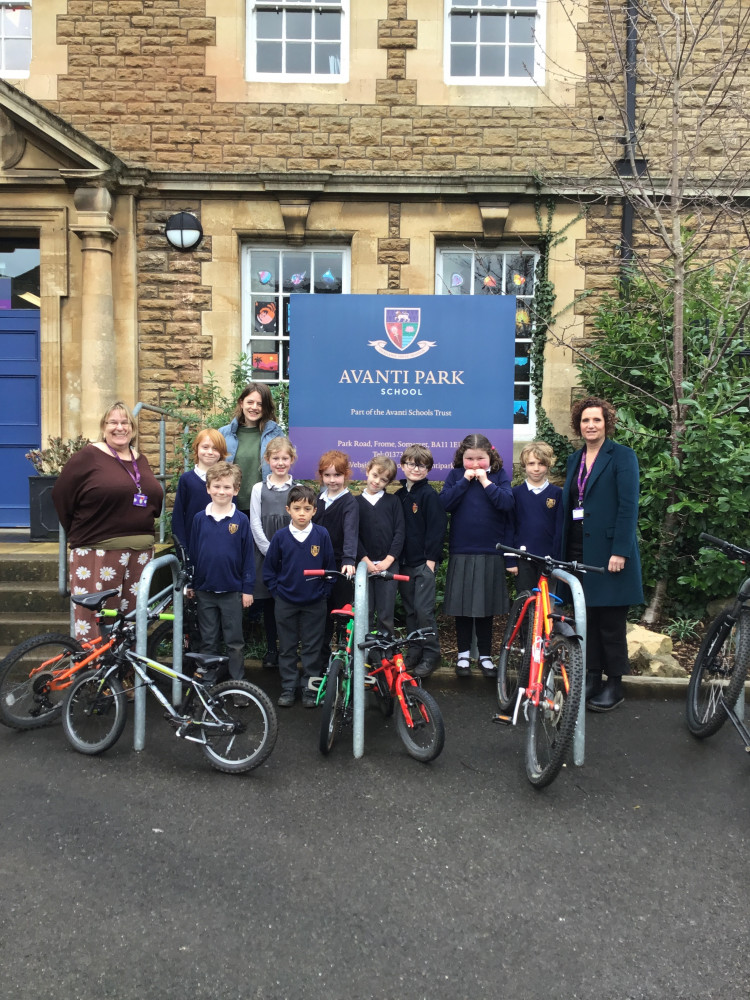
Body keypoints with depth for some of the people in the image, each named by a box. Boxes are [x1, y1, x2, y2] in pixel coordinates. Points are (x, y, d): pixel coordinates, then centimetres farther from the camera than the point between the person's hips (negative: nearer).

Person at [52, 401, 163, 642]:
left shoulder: (140, 460, 15)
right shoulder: (87, 457, -3)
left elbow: (155, 500, 22)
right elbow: (61, 496, -2)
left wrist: (139, 531, 10)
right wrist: (81, 534, 3)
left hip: (140, 553, 6)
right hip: (97, 553, -5)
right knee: (94, 621, -6)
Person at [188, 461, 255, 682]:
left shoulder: (241, 520, -6)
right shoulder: (199, 519, -1)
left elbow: (248, 556, -3)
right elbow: (192, 553, 5)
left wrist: (248, 589, -4)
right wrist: (189, 584, 6)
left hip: (232, 592, -2)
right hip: (204, 591, 2)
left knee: (234, 641, 8)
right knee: (208, 641, 14)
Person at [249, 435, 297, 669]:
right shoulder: (259, 489, 6)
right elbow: (255, 524, 1)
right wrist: (271, 552, -8)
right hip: (265, 554, 1)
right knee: (268, 603, 7)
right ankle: (271, 649, 20)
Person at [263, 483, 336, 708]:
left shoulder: (322, 535, -7)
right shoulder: (280, 537, -5)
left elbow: (330, 566, 2)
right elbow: (269, 568, 4)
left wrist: (324, 591, -2)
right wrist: (276, 591, -1)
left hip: (314, 603, -1)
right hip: (285, 603, 1)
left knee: (311, 647, 8)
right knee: (287, 647, 11)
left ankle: (310, 688, 21)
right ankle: (288, 688, 23)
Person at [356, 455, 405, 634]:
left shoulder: (393, 502, 6)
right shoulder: (356, 502, 7)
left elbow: (399, 532, 0)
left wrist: (388, 560, -8)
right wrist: (366, 560, -7)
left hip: (388, 564, 0)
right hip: (364, 564, 1)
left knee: (386, 613, 2)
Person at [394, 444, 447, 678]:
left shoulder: (429, 495, -7)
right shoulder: (399, 495, 10)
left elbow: (437, 528, -11)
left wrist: (431, 559, -14)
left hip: (424, 562, -6)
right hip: (404, 562, 6)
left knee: (424, 609, -6)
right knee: (410, 609, 12)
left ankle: (431, 655, 7)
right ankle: (415, 650, 22)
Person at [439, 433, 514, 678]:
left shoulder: (499, 475, 3)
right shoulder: (455, 475, 5)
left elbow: (507, 503, -12)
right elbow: (445, 503, -9)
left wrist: (485, 481, -14)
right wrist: (465, 480, -13)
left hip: (491, 553, 0)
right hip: (460, 552, 0)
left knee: (486, 606, 8)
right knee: (461, 604, 6)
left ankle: (485, 655, 21)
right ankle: (463, 654, 21)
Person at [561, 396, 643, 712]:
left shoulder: (622, 456, -4)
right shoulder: (575, 460, 15)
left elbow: (628, 506, -11)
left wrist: (619, 551, -18)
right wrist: (563, 551, 9)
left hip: (608, 550, -6)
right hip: (579, 549, 6)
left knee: (611, 621, 1)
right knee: (587, 618, 9)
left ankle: (614, 685, 13)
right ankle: (591, 678, 20)